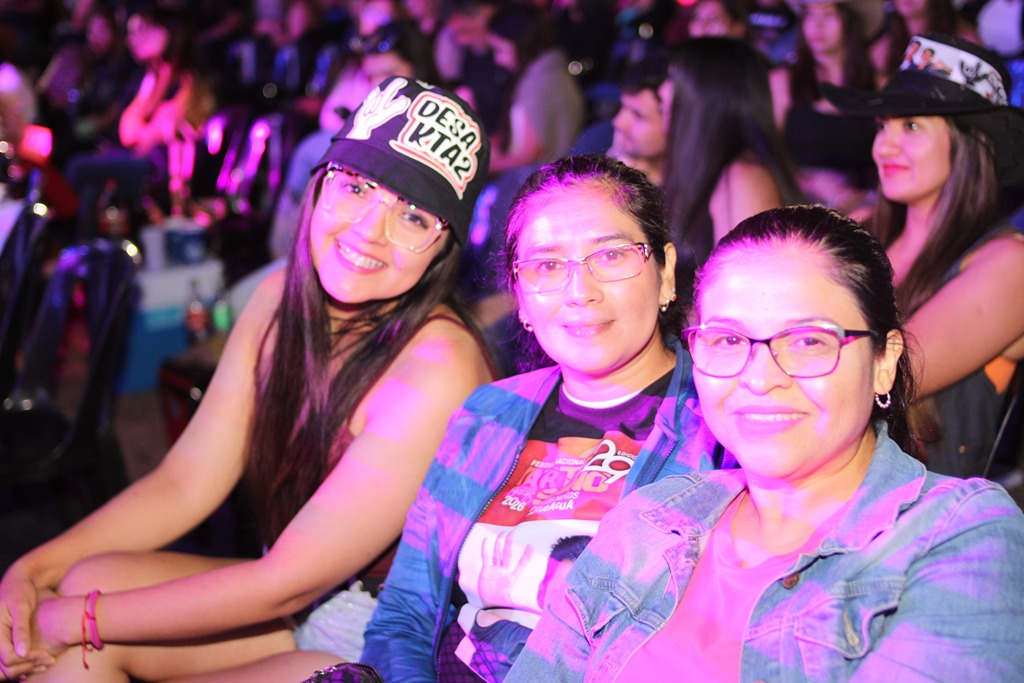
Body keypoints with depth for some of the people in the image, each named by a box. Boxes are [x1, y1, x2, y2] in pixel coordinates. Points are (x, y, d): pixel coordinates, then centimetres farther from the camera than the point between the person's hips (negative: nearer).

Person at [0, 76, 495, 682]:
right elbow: (185, 484, 1)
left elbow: (283, 582, -22)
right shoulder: (281, 298, -3)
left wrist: (72, 619, -17)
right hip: (297, 598, 6)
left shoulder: (438, 369, -26)